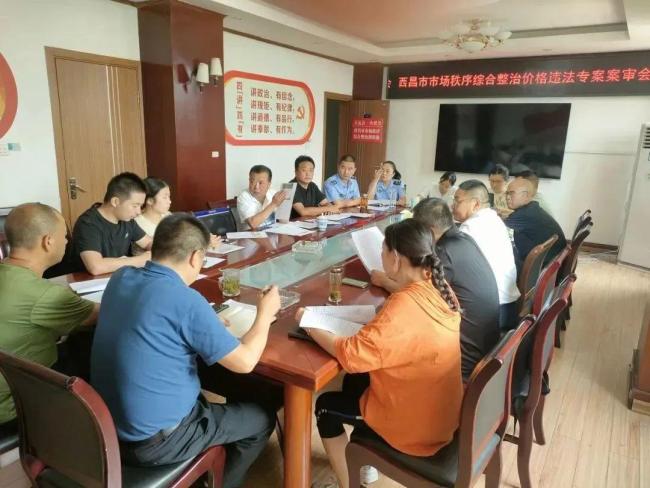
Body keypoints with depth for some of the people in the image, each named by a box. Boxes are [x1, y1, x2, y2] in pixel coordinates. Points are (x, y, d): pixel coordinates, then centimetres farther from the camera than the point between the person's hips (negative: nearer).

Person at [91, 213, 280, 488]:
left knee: (201, 395, 32)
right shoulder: (186, 301, -27)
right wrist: (264, 314, -4)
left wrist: (209, 322, 14)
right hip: (154, 441, -7)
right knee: (262, 419, 11)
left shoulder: (120, 278, -4)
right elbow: (245, 362, -19)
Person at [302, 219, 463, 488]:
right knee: (354, 381, 26)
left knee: (325, 406, 11)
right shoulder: (437, 287, -7)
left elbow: (350, 355, -29)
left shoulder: (403, 307, -33)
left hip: (415, 424, -8)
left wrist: (309, 325, -16)